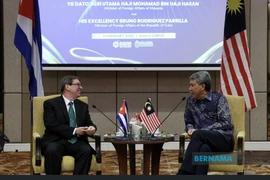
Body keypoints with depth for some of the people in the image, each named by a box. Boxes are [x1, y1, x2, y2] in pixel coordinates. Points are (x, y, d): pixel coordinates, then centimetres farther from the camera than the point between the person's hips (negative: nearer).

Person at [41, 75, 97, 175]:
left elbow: (89, 124, 18)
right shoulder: (50, 103, 4)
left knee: (87, 150, -29)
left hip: (77, 142, 4)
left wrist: (92, 128, -9)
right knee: (52, 150, -37)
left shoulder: (83, 106, 21)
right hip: (56, 141, -3)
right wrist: (74, 130, -17)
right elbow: (51, 125, -9)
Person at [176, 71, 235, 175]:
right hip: (203, 141, 3)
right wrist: (190, 129, -4)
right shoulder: (190, 101, 12)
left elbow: (226, 123, -10)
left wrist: (200, 131, -17)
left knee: (198, 135, -34)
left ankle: (183, 174, -40)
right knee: (204, 149, -37)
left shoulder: (218, 98, -2)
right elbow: (188, 122, 24)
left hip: (223, 139, -3)